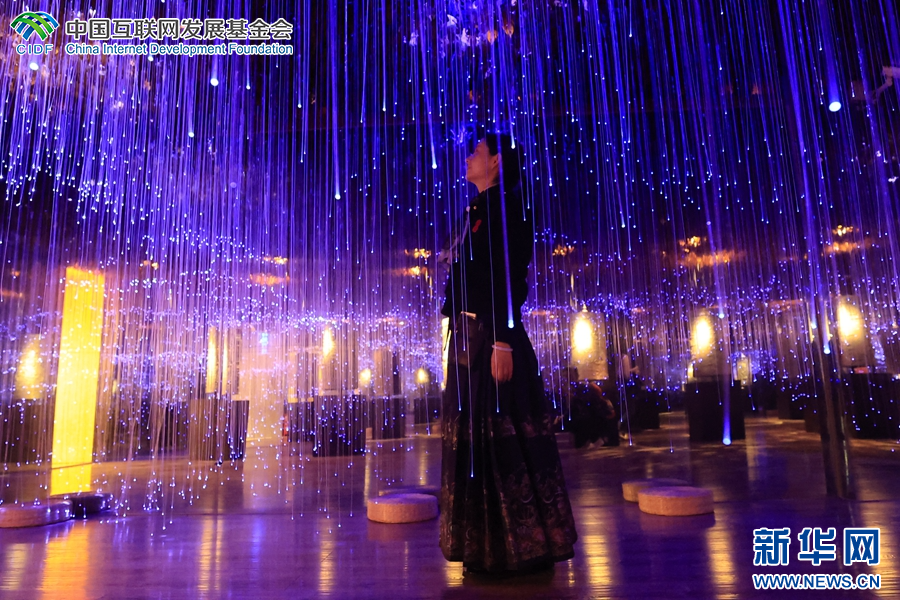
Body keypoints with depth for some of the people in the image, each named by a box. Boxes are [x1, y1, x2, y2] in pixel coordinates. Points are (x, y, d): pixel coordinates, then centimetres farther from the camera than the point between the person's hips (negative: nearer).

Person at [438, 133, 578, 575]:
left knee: (502, 437, -4)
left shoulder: (505, 207, -6)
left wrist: (502, 342, -23)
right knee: (474, 437, 12)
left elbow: (510, 279, -17)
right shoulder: (476, 211, 19)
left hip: (492, 336, -9)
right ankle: (490, 548, 25)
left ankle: (524, 548, 10)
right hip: (467, 337, 10)